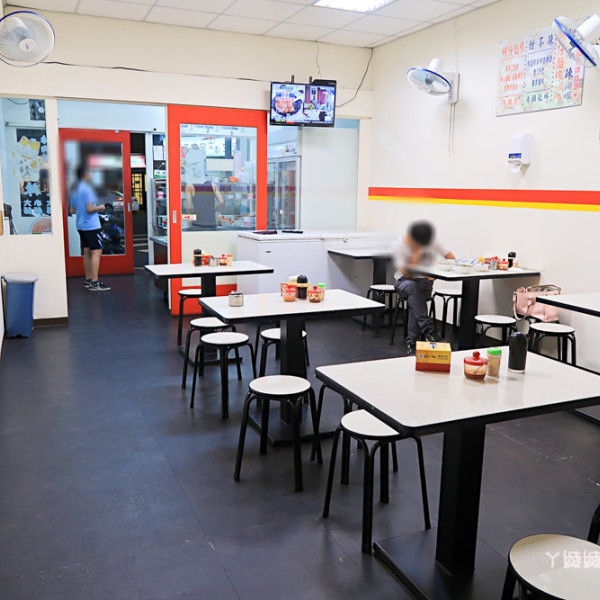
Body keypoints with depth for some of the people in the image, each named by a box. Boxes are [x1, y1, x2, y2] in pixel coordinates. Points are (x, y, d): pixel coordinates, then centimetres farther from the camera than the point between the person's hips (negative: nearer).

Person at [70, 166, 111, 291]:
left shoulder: (75, 190, 14)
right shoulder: (87, 188, -13)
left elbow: (72, 210, 18)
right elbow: (90, 209, -20)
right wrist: (100, 207, -3)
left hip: (81, 225, 10)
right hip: (92, 225, -10)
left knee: (87, 252, 14)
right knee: (97, 252, -11)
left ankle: (88, 280, 20)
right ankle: (94, 283, -16)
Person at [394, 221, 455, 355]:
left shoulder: (432, 243, -7)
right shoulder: (400, 246, -13)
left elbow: (452, 259, -4)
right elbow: (407, 274, -18)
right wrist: (417, 252, -24)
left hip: (424, 280, 1)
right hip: (404, 281, -1)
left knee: (414, 300, -34)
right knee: (413, 287, -38)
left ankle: (412, 342, -30)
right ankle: (428, 330, -44)